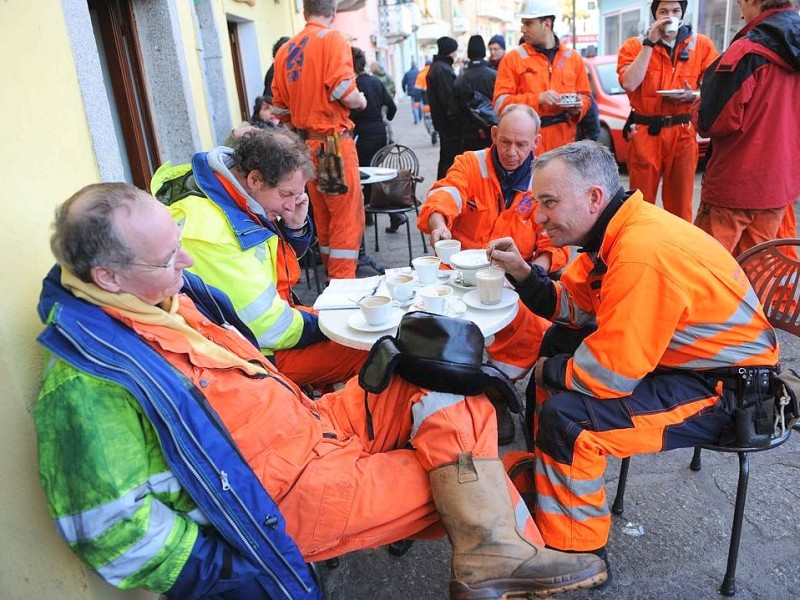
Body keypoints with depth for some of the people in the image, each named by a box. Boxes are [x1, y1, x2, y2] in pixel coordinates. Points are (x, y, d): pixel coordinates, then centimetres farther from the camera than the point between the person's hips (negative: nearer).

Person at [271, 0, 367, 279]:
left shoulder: (285, 50, 11)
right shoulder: (333, 39, -6)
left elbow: (281, 107, 13)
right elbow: (344, 93, -18)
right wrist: (361, 101, 3)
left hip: (304, 144, 7)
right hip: (332, 141, -7)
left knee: (323, 217, 15)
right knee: (347, 217, -2)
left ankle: (331, 278, 26)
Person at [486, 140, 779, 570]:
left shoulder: (643, 256, -31)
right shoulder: (618, 230, -2)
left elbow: (612, 374, -29)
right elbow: (574, 307, 6)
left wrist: (551, 372, -11)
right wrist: (522, 273, -7)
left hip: (727, 389, -10)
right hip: (685, 357, 10)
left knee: (564, 417, -24)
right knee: (559, 341, 14)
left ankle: (573, 556, -2)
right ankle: (548, 467, 25)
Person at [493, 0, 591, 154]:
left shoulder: (573, 57, 9)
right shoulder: (513, 58, -1)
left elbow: (585, 96, 16)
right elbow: (500, 103, -8)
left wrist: (578, 108, -8)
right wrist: (538, 98, -19)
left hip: (564, 143, 3)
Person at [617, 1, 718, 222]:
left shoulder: (701, 44, 6)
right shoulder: (634, 45, 1)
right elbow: (629, 83, -16)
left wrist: (694, 95, -13)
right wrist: (649, 42, -15)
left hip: (683, 133, 2)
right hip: (645, 132, -1)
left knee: (680, 204, 7)